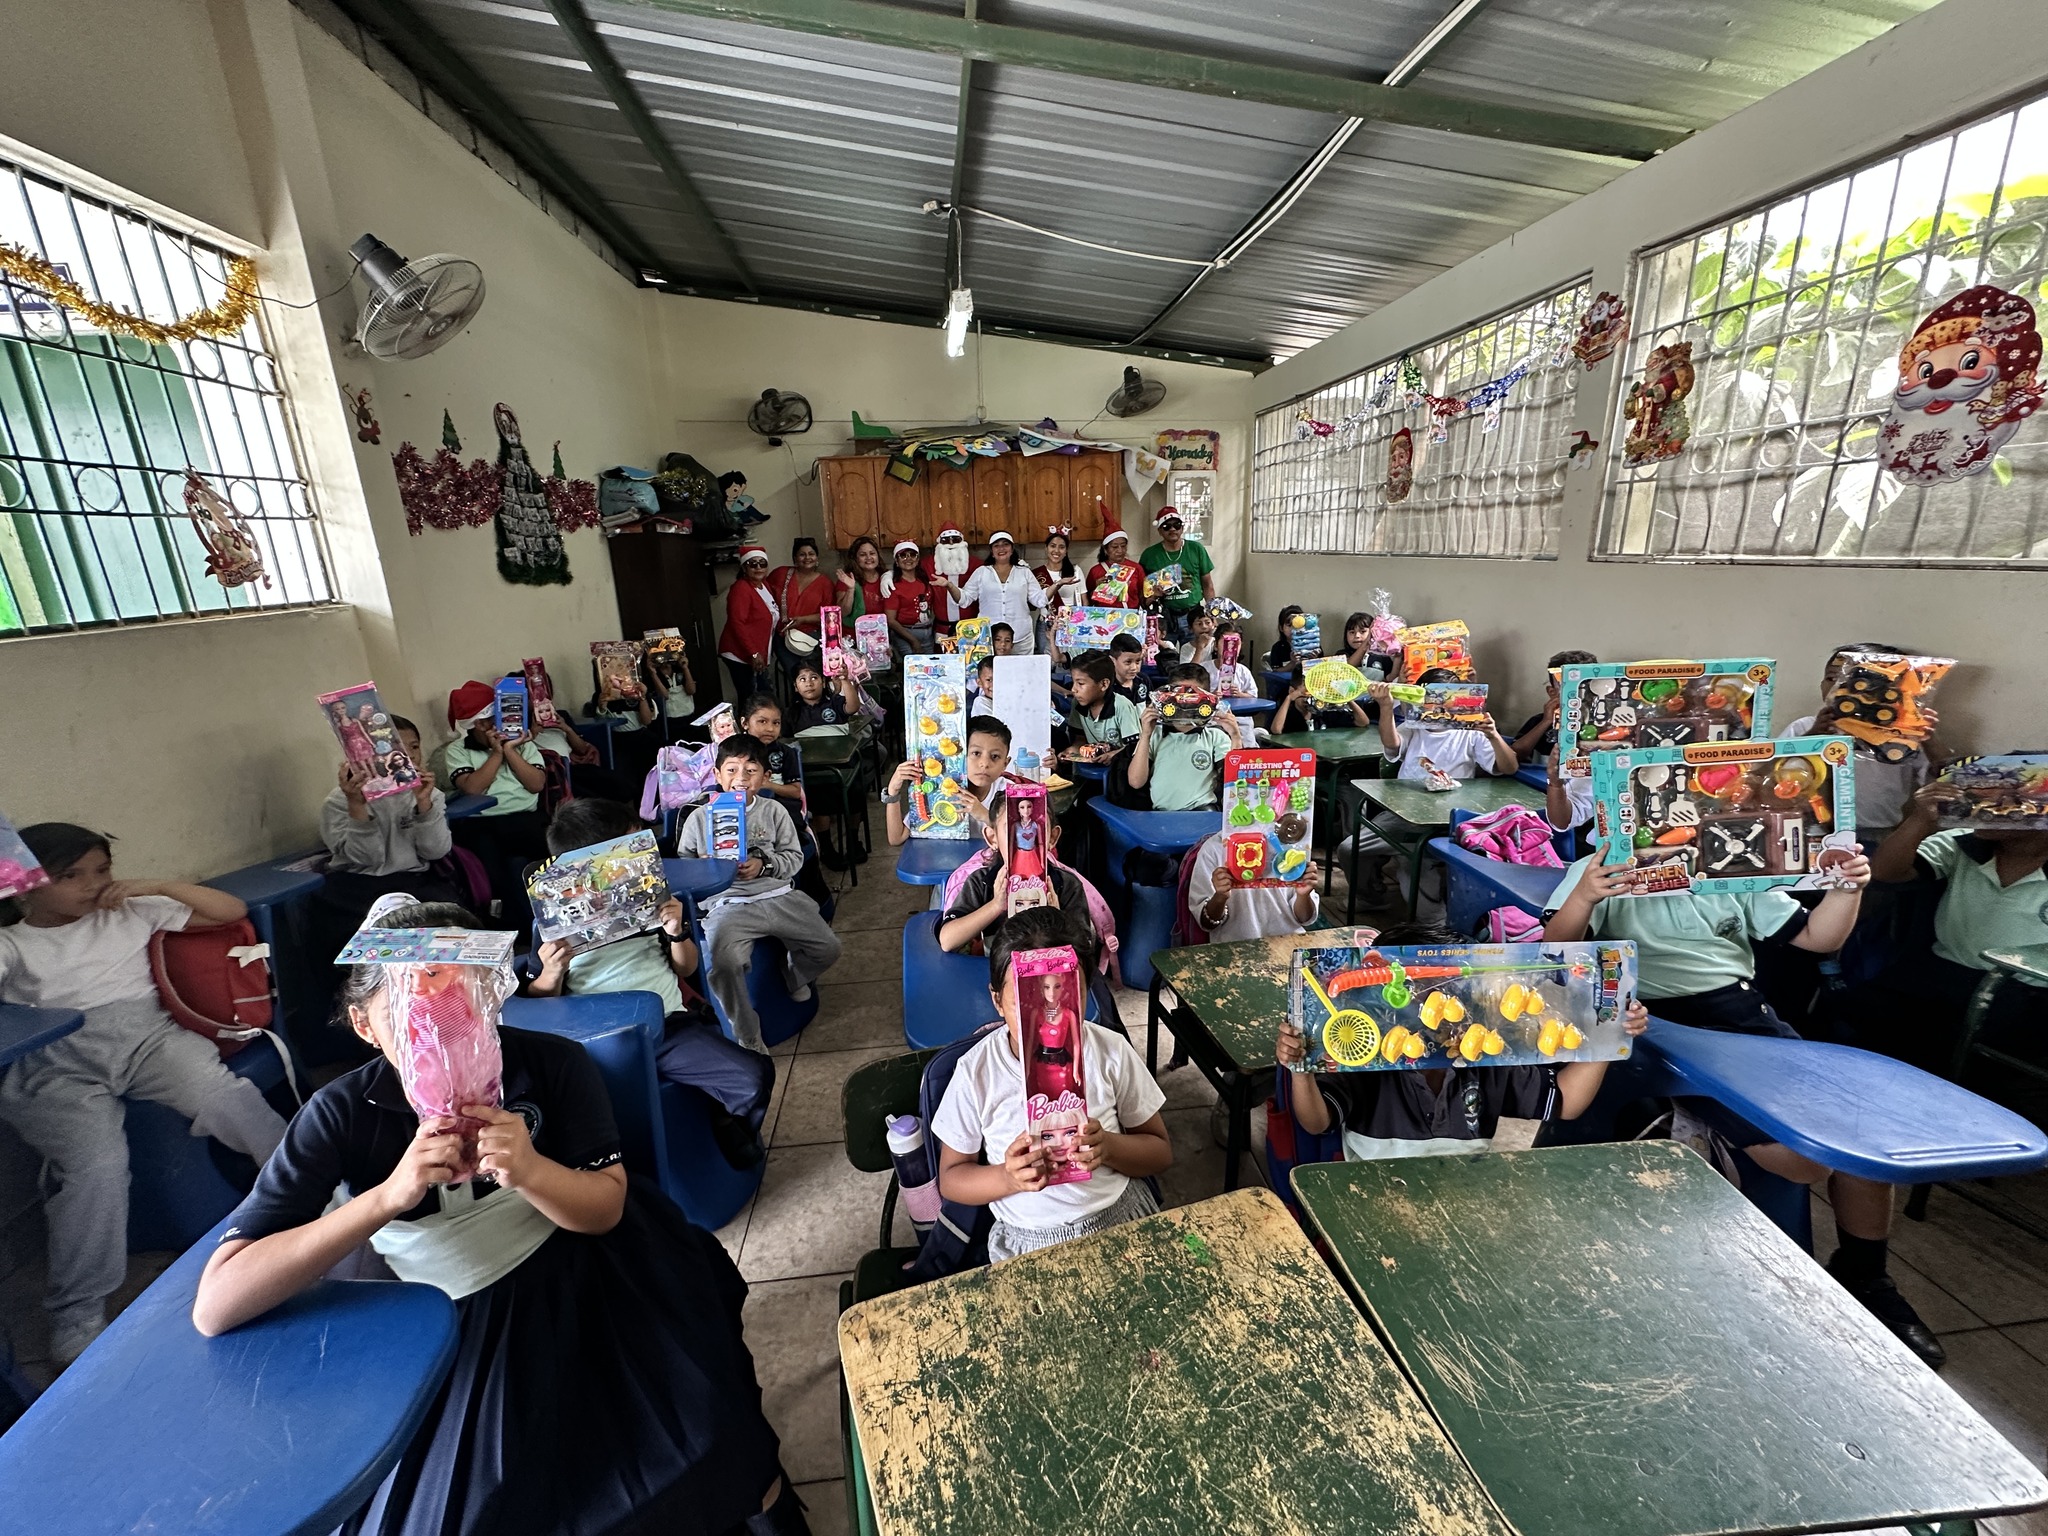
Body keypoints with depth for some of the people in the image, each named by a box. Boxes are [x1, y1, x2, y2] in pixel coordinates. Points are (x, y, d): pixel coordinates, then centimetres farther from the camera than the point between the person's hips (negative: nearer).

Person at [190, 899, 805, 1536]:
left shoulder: (553, 1063, -15)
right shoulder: (343, 1114, -13)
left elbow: (606, 1208, -10)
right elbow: (214, 1306, -18)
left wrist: (529, 1171, -31)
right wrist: (390, 1193, -32)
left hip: (600, 1280, -1)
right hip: (474, 1322, 2)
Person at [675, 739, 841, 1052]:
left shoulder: (774, 811, 10)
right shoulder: (699, 818, 8)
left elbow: (794, 857, 8)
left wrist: (764, 864, -10)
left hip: (779, 896, 2)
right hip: (728, 905, -2)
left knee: (828, 947, -8)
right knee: (725, 964, -29)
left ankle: (794, 974, 28)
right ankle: (748, 1037, -4)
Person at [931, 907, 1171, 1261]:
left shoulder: (1112, 1051, -9)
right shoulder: (976, 1071, -13)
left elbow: (1161, 1152, 2)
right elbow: (950, 1179, -1)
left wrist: (1110, 1146, -20)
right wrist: (1008, 1178, -22)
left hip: (1123, 1215, 2)